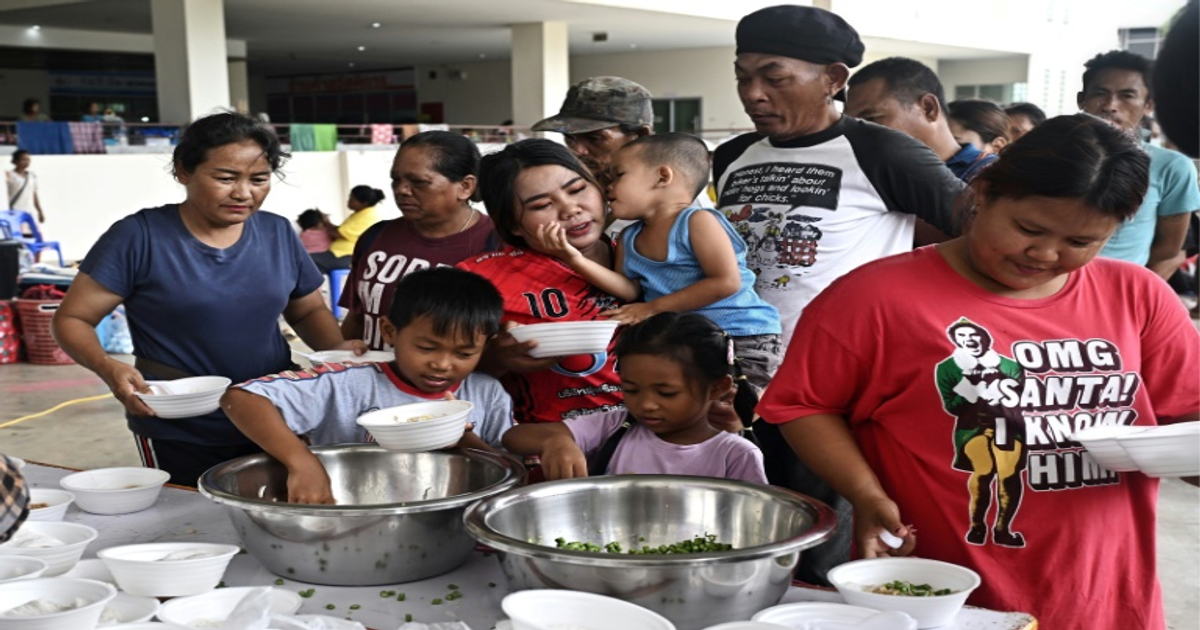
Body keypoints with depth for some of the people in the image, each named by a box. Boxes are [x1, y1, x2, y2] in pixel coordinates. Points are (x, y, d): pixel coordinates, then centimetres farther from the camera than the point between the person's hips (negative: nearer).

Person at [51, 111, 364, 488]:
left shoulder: (278, 234, 3)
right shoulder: (139, 237, -9)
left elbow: (309, 311, 15)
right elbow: (71, 320, -4)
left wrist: (337, 349, -6)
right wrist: (107, 367, -24)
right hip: (178, 439, -4)